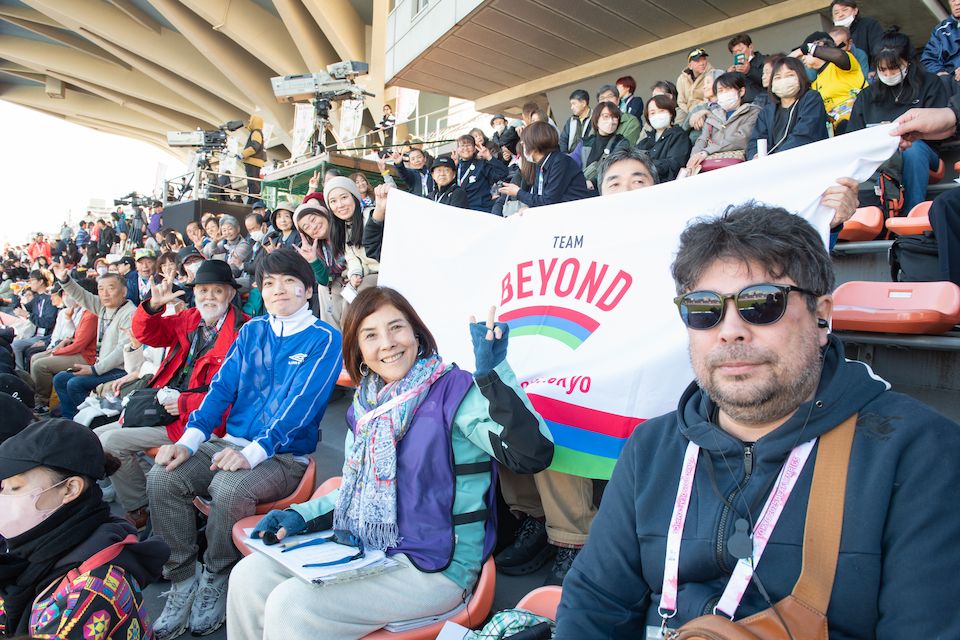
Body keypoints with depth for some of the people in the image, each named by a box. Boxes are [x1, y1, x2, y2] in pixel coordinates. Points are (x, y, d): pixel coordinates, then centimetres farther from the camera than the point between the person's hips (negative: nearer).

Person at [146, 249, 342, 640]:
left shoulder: (324, 339, -5)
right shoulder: (251, 332, 13)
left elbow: (299, 405, -16)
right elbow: (221, 388, 6)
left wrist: (253, 452, -27)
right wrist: (188, 441, -9)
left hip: (284, 457, -5)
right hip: (230, 443, 6)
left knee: (229, 488, -32)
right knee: (162, 477, -16)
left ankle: (216, 579, -4)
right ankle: (182, 582, -2)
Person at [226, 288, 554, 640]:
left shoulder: (455, 390, -17)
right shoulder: (367, 404, 6)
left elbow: (533, 455, -30)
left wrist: (494, 373, -37)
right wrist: (301, 516, 5)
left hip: (435, 568, -7)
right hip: (365, 549, 7)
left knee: (290, 607, -18)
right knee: (250, 576, 2)